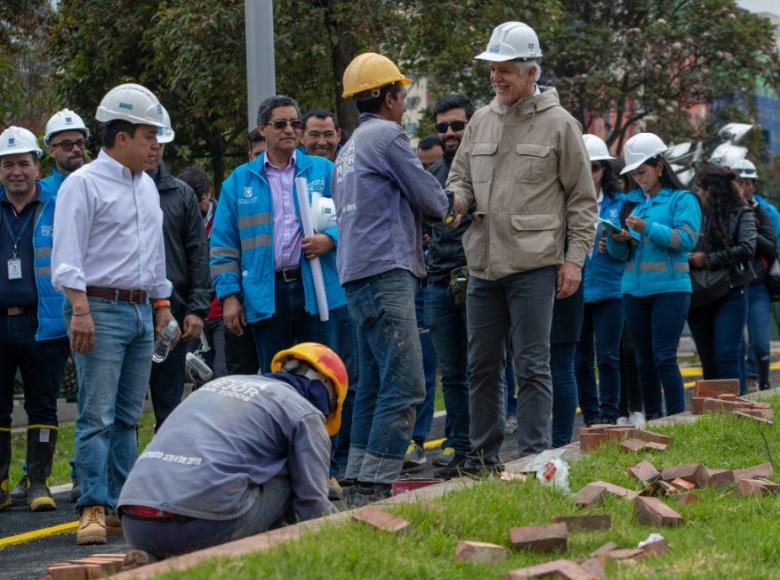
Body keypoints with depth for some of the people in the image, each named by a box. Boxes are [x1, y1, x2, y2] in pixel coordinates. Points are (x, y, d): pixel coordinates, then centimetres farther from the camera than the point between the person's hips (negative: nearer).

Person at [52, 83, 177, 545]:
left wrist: (162, 302, 22)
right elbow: (68, 256, -13)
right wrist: (80, 310, -21)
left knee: (129, 416, 8)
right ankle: (94, 508, -12)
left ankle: (122, 503, 11)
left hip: (141, 311, 8)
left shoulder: (147, 187, 17)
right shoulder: (84, 184, -7)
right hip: (102, 309, -8)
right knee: (97, 416, -10)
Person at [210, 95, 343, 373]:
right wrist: (229, 295, 0)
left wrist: (330, 239, -11)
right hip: (266, 297, 1)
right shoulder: (239, 181, 11)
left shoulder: (323, 171, 11)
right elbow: (223, 245, 9)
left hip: (317, 288, -1)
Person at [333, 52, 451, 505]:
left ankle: (361, 484, 12)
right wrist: (446, 205, 17)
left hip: (359, 272, 10)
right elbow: (431, 199, -5)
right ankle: (373, 486, -19)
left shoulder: (350, 148, 22)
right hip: (386, 270, -10)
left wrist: (414, 223, 18)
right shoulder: (387, 136, -7)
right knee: (405, 384, -13)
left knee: (376, 384, 13)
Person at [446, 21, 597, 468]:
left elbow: (583, 199, 1)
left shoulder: (558, 124, -2)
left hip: (533, 264, -6)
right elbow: (461, 179, 20)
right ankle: (484, 455, 19)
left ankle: (534, 456, 0)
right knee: (484, 364, 10)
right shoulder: (481, 122, 13)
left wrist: (575, 258, -5)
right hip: (483, 264, 6)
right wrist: (455, 198, -5)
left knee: (532, 365, -4)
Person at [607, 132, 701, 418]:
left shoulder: (682, 199, 1)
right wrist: (618, 240, -6)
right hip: (634, 290, 6)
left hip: (669, 288, -6)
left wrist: (648, 228, -22)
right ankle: (652, 419, 11)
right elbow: (621, 254, 17)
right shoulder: (636, 204, 17)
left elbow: (686, 239, -14)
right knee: (644, 362, 6)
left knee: (664, 359, -12)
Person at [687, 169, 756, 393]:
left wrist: (709, 259, -11)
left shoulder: (741, 213, 2)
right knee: (708, 358, 7)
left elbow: (747, 248, -11)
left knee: (727, 355, -11)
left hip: (730, 294, -4)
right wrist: (689, 259, -15)